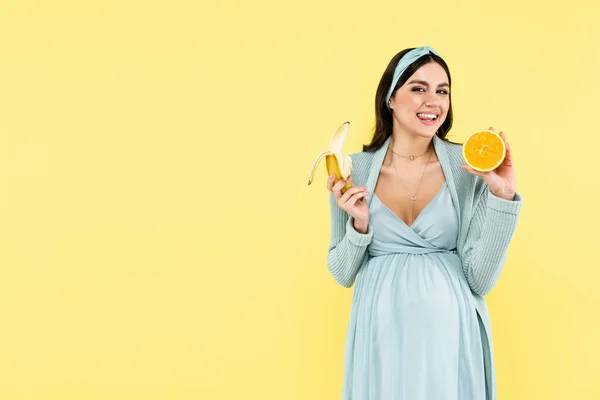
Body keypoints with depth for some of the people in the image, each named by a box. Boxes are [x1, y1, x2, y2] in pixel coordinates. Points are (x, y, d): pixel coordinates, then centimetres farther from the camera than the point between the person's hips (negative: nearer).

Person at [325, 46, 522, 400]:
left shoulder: (471, 166, -6)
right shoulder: (354, 169, -3)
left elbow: (481, 280, -9)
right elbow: (343, 274, 5)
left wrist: (502, 196, -17)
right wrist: (359, 225, -12)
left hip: (450, 334, 0)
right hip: (381, 335, 1)